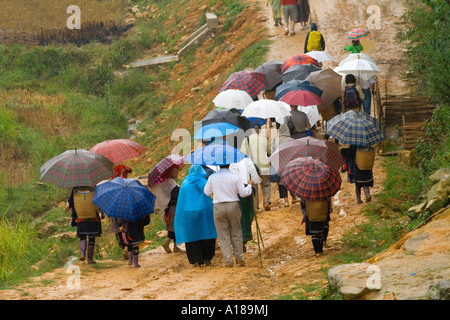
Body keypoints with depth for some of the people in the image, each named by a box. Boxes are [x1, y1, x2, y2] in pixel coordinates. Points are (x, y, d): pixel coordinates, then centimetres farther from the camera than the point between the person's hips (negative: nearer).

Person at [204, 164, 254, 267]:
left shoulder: (212, 177, -3)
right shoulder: (234, 177, -6)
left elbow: (207, 192, 8)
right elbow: (243, 193, -3)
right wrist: (250, 185, 15)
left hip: (218, 207, 0)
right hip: (233, 206, 0)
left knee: (223, 236, 6)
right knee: (236, 233, 13)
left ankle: (228, 260, 4)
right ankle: (239, 259, 14)